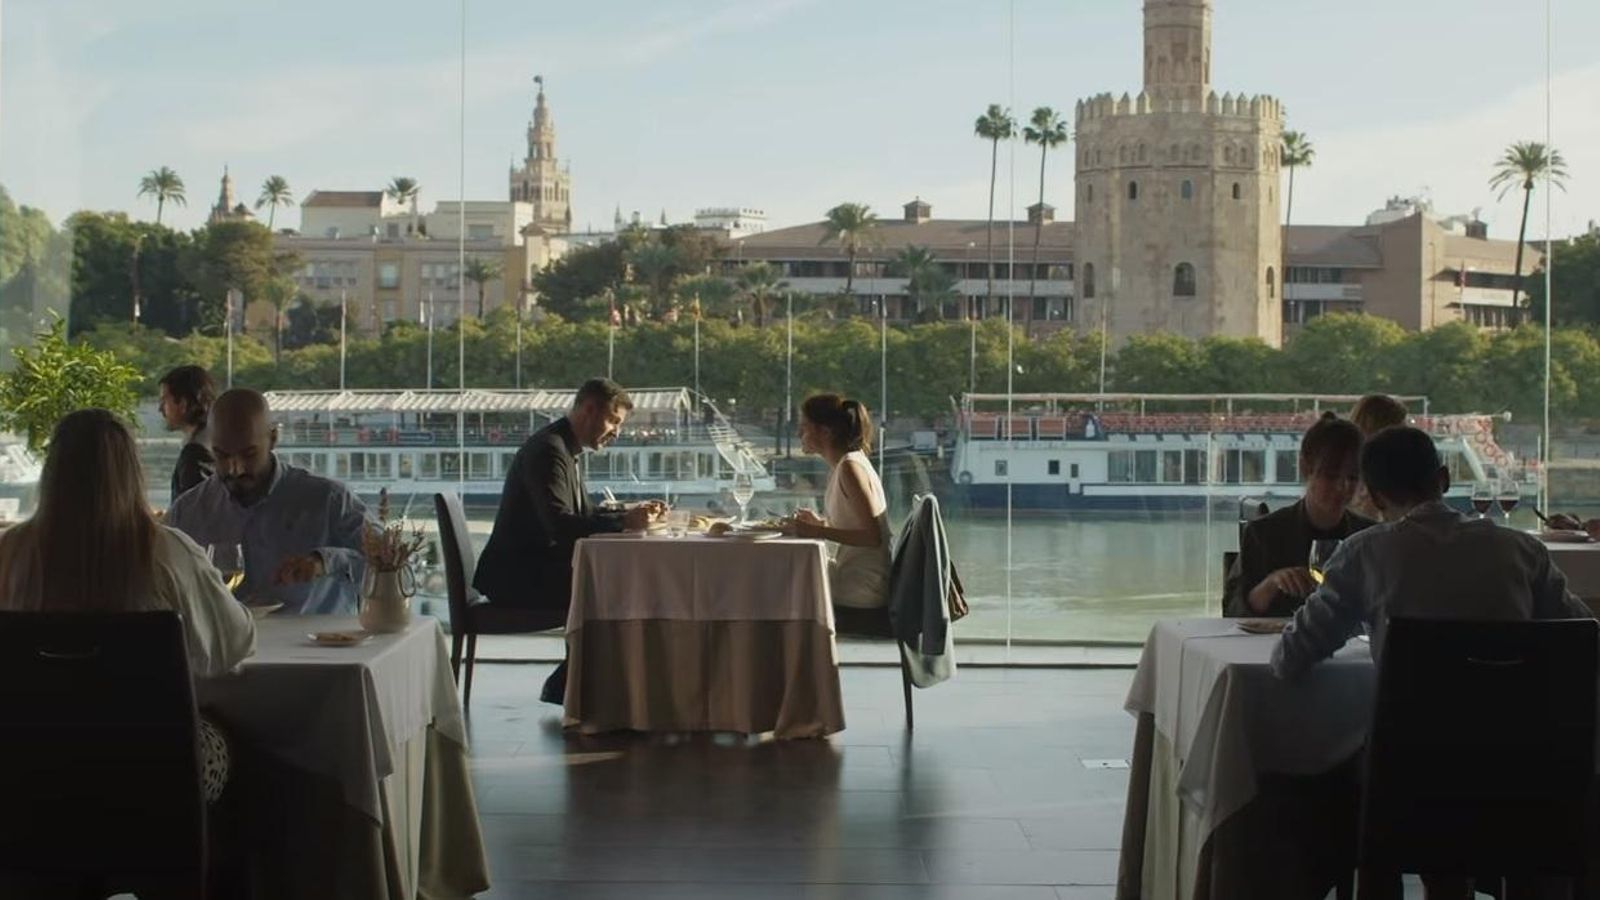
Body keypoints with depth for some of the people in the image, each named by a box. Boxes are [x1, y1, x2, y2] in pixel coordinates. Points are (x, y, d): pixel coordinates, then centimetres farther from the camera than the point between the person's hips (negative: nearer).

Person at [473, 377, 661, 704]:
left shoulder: (565, 450, 17)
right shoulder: (548, 449, -16)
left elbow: (585, 514, 19)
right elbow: (559, 524, -28)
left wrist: (633, 513, 4)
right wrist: (623, 522, -30)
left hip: (538, 568, 10)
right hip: (517, 576, -10)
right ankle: (562, 689, -10)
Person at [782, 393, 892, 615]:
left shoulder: (850, 467, -17)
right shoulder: (840, 466, 11)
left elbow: (872, 537, -22)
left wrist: (818, 532, -21)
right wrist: (821, 523, 9)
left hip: (863, 589, -9)